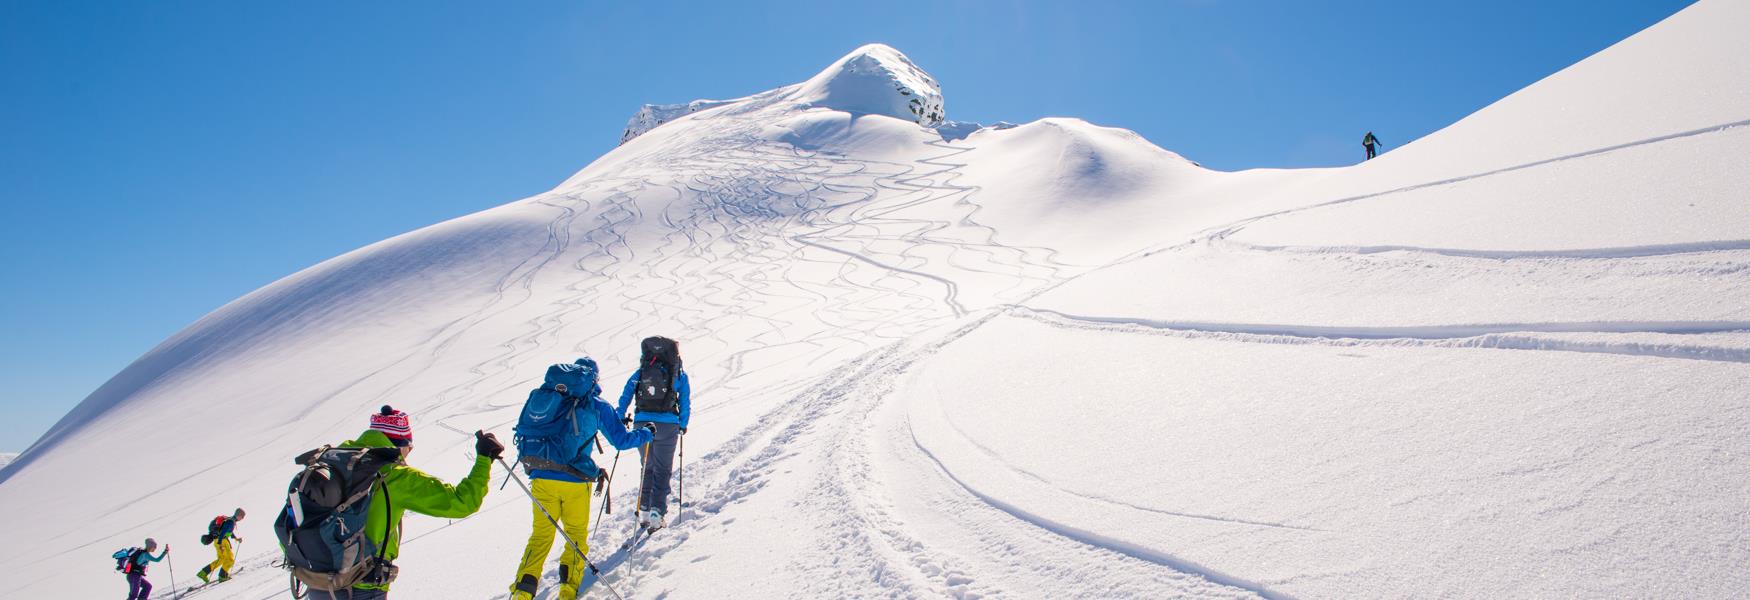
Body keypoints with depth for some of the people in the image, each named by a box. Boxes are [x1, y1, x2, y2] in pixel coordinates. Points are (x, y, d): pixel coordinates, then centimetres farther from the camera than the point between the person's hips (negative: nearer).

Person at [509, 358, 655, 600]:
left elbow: (523, 432, 17)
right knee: (576, 534, 15)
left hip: (541, 478, 3)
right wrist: (646, 434, 24)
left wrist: (530, 463, 33)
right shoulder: (597, 405, 3)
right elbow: (621, 440, 6)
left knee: (541, 534, 13)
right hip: (575, 481, -2)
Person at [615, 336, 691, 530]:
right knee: (663, 470, 6)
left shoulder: (641, 372, 13)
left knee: (648, 467, 19)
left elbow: (625, 396, 8)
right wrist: (683, 425, 16)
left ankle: (644, 510, 16)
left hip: (641, 422, 3)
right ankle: (657, 511, -6)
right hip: (667, 424, -2)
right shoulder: (679, 374, 8)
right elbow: (685, 403, 7)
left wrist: (621, 418, 15)